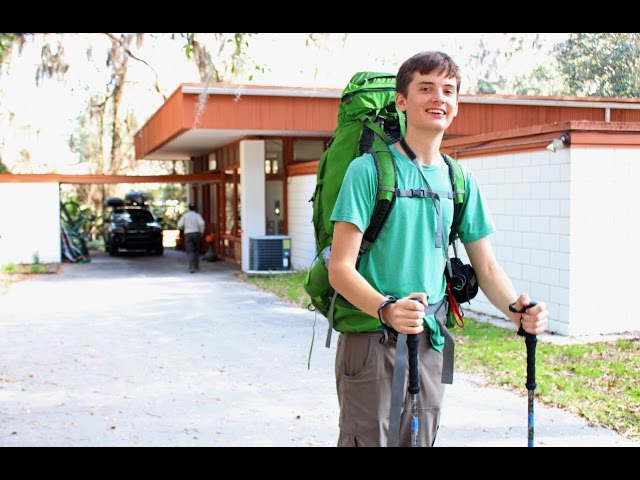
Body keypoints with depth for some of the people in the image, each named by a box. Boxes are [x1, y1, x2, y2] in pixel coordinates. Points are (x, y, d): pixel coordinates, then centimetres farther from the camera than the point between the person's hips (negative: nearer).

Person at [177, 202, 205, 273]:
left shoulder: (185, 216, 3)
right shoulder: (197, 215, -2)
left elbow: (180, 225, -3)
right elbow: (201, 223, -19)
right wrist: (201, 231, -5)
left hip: (188, 234, 0)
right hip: (197, 234, 0)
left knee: (190, 252, -5)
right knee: (197, 250, 19)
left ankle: (192, 267, -18)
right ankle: (196, 265, 25)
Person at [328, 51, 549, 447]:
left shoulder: (461, 180, 7)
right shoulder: (369, 169, -9)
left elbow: (486, 266, 11)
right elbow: (341, 268, -14)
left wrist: (516, 308, -10)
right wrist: (386, 309, -32)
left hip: (430, 341, 5)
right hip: (371, 340, -5)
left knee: (421, 440, 15)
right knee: (368, 440, 1)